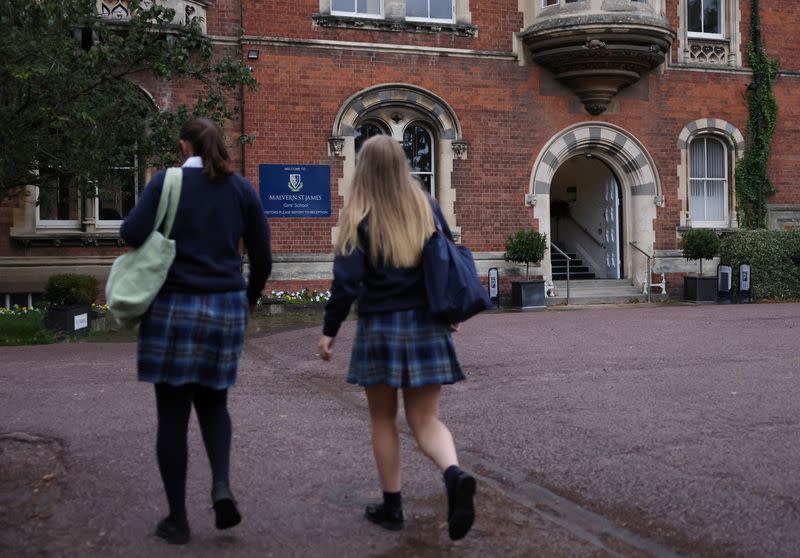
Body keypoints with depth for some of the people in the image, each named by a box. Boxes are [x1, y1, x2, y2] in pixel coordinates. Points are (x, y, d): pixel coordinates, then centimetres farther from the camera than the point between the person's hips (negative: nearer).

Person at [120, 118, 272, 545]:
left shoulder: (166, 181, -4)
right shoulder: (242, 189, 5)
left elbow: (133, 234, -15)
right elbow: (262, 256, 6)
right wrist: (250, 298, 22)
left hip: (174, 308, -2)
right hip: (225, 309, 3)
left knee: (173, 413, 6)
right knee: (213, 402, 20)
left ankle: (177, 519, 13)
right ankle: (221, 485, -3)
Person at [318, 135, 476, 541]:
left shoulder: (360, 216, -8)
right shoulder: (427, 208, 4)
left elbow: (346, 280, -12)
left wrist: (329, 330, -4)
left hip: (380, 327, -3)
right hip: (426, 325, 3)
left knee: (383, 419, 12)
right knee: (425, 419, 7)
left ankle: (392, 506, 18)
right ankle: (454, 474, -20)